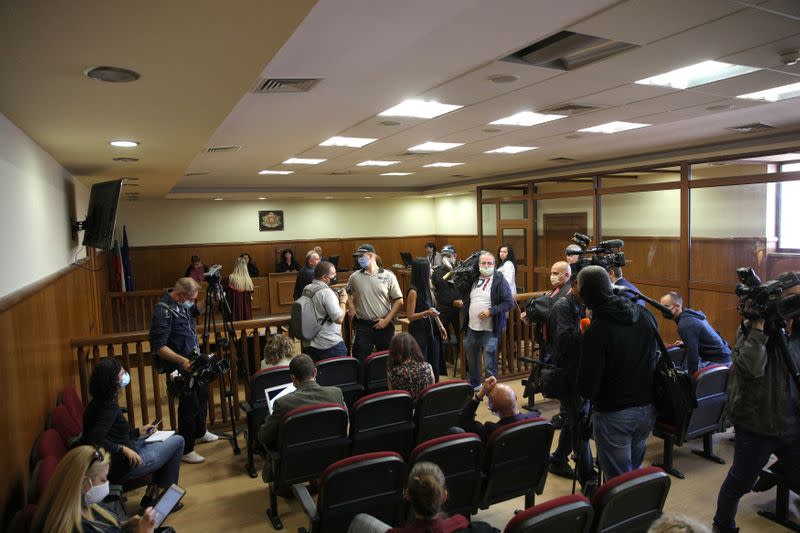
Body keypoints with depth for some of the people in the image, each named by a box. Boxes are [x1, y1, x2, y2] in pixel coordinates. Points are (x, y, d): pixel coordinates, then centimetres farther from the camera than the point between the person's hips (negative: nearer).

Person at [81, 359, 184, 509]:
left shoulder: (98, 403, 6)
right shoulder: (108, 407, -23)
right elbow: (94, 439, -33)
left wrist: (139, 432, 14)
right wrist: (124, 449, -28)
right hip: (123, 466, -10)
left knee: (168, 439, 26)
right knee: (178, 441, 2)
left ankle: (151, 494, 24)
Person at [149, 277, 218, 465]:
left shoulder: (183, 304, 2)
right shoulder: (163, 312, -23)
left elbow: (198, 311, 24)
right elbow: (159, 347, -24)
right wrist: (182, 360, -32)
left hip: (193, 361, 9)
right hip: (179, 367, -9)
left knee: (202, 395, 22)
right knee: (189, 404, -3)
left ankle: (200, 432, 44)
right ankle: (185, 450, 12)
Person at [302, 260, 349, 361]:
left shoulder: (306, 290, 5)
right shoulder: (327, 292, -20)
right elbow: (339, 319, -23)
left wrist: (336, 298, 13)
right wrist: (343, 301, -9)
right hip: (330, 346, -8)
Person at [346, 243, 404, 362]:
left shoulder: (388, 276, -4)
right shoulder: (354, 277, 3)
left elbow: (399, 301, -3)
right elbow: (347, 294, 19)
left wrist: (386, 320, -8)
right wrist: (352, 310, 5)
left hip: (384, 325, -1)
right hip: (363, 326, 1)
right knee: (361, 360, 1)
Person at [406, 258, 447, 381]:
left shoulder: (427, 288, 7)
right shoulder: (413, 291, -16)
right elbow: (410, 316, -15)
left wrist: (441, 326, 13)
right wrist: (426, 313, -28)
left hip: (432, 331, 7)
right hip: (419, 334, -7)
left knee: (434, 364, 13)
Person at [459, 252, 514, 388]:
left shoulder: (500, 281, -6)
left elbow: (509, 303, -12)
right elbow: (465, 298, 27)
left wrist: (491, 311, -19)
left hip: (489, 331, -6)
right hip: (471, 328, 6)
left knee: (490, 365, -2)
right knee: (472, 360, 21)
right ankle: (474, 384, 42)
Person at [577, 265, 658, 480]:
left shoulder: (596, 330, -23)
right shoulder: (645, 314, -3)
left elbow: (587, 388, -19)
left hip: (614, 415, -6)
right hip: (647, 409, 6)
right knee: (635, 473, 23)